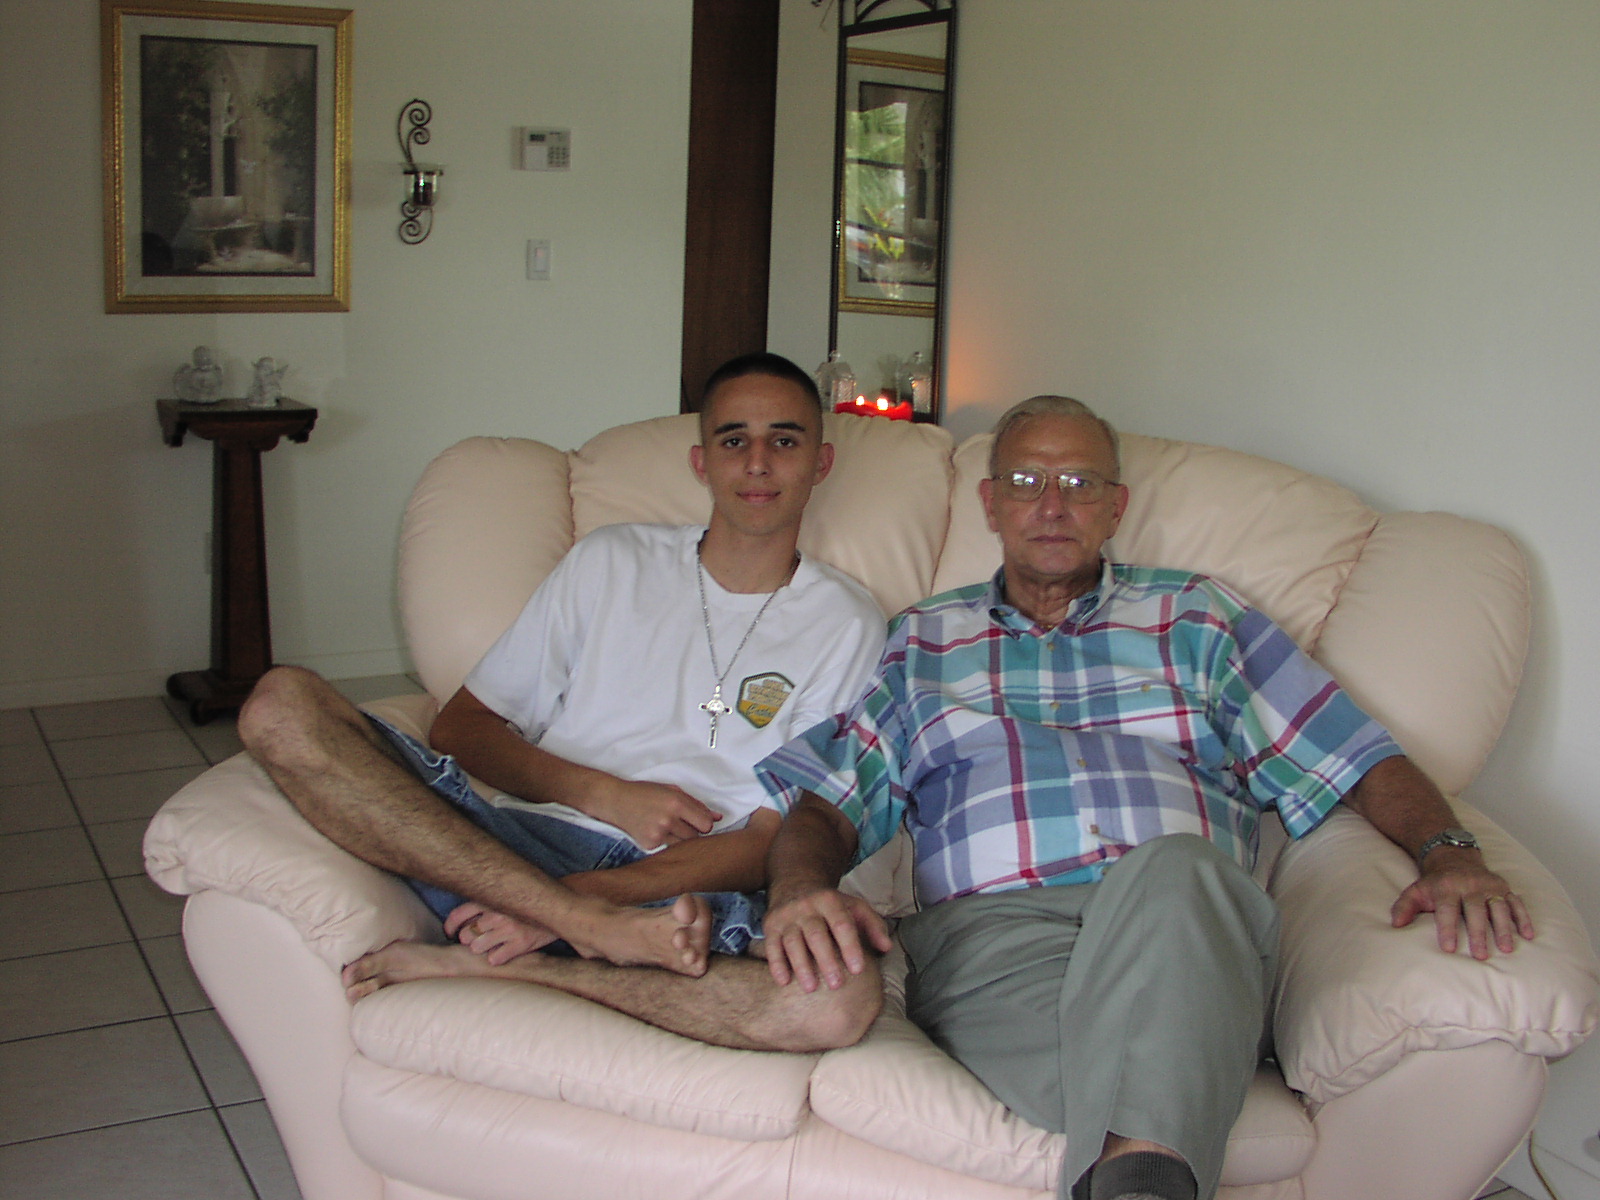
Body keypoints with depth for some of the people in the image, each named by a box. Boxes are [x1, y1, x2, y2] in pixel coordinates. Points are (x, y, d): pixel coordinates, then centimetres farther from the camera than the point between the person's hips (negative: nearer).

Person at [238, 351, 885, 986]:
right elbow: (461, 726, 16)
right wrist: (606, 796, -3)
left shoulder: (844, 622, 12)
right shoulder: (612, 561, 20)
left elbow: (768, 843, 1)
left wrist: (591, 888, -15)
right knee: (284, 703, -22)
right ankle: (596, 926, -32)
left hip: (683, 887, -2)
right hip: (524, 840, 3)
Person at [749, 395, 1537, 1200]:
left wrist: (1446, 851, -4)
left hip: (1186, 922, 2)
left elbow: (1361, 762, 18)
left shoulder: (1196, 618, 27)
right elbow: (825, 801, 16)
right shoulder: (920, 642, 28)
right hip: (994, 927, -1)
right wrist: (798, 888, -8)